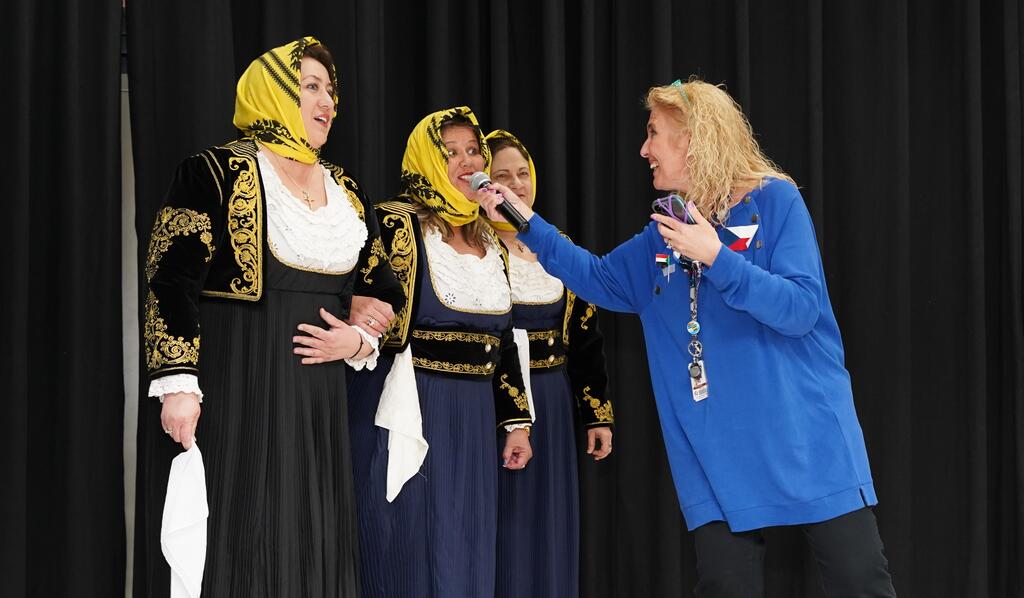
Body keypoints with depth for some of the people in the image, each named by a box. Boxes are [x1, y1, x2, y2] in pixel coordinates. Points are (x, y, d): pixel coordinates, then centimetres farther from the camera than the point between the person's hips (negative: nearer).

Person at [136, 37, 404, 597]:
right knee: (229, 546, -6)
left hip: (314, 403, 6)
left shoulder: (346, 191, 15)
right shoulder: (216, 172, -4)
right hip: (229, 391, -6)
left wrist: (358, 341, 0)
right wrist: (178, 383, -19)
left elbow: (385, 291, 20)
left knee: (308, 550, 6)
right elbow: (172, 281, -10)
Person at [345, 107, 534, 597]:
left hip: (474, 421, 6)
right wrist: (357, 311, -35)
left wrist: (516, 421, 15)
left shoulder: (489, 241, 14)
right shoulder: (396, 225, -7)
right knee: (412, 557, -3)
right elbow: (354, 301, -12)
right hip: (409, 415, -6)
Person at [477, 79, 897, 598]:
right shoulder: (663, 233, 12)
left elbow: (801, 309, -15)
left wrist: (716, 257, -22)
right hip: (719, 456, 5)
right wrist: (527, 224, 17)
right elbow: (598, 278, 24)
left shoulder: (774, 199, -6)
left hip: (804, 437, -5)